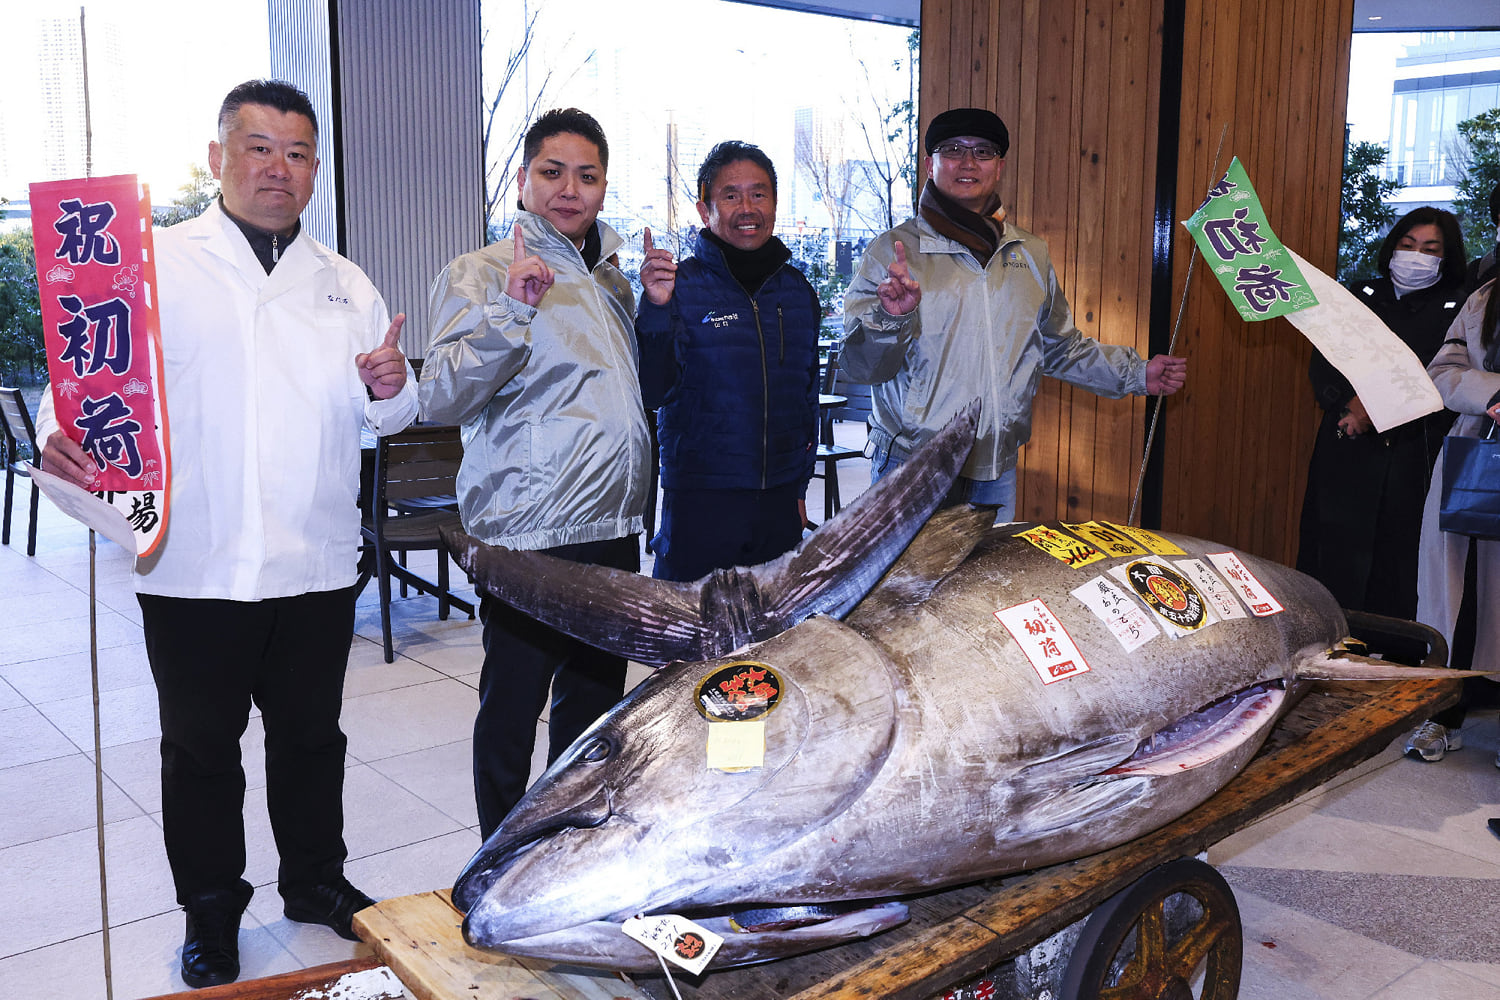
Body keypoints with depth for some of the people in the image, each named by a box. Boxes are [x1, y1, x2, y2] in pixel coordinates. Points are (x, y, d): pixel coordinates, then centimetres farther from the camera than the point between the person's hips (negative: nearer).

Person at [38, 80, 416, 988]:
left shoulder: (346, 285, 13)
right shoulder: (156, 265, 2)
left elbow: (387, 417, 14)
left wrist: (391, 388, -9)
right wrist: (62, 435, -25)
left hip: (318, 564, 3)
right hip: (197, 564, -3)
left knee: (312, 735, 16)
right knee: (201, 746, 11)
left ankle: (317, 880, 36)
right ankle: (212, 912, 29)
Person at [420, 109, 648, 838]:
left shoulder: (609, 278, 16)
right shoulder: (481, 273, -6)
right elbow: (441, 399, -18)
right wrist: (509, 312, -30)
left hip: (612, 527, 7)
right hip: (527, 532, -7)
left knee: (593, 702, 17)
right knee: (511, 706, 2)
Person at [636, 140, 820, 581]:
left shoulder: (797, 290, 8)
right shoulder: (680, 285, -7)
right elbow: (650, 393, -16)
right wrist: (655, 309, -30)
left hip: (780, 502, 5)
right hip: (699, 499, -4)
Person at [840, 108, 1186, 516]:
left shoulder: (1030, 254, 10)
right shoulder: (892, 251, -6)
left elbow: (1060, 346, 21)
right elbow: (861, 365, -12)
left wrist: (1136, 374, 15)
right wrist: (890, 317, -31)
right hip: (911, 469, -4)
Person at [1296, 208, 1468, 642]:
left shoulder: (1458, 309, 7)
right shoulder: (1360, 296, 14)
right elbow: (1322, 365, 5)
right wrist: (1350, 404, -14)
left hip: (1414, 459, -2)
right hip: (1348, 453, 2)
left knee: (1401, 564, -4)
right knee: (1334, 561, -2)